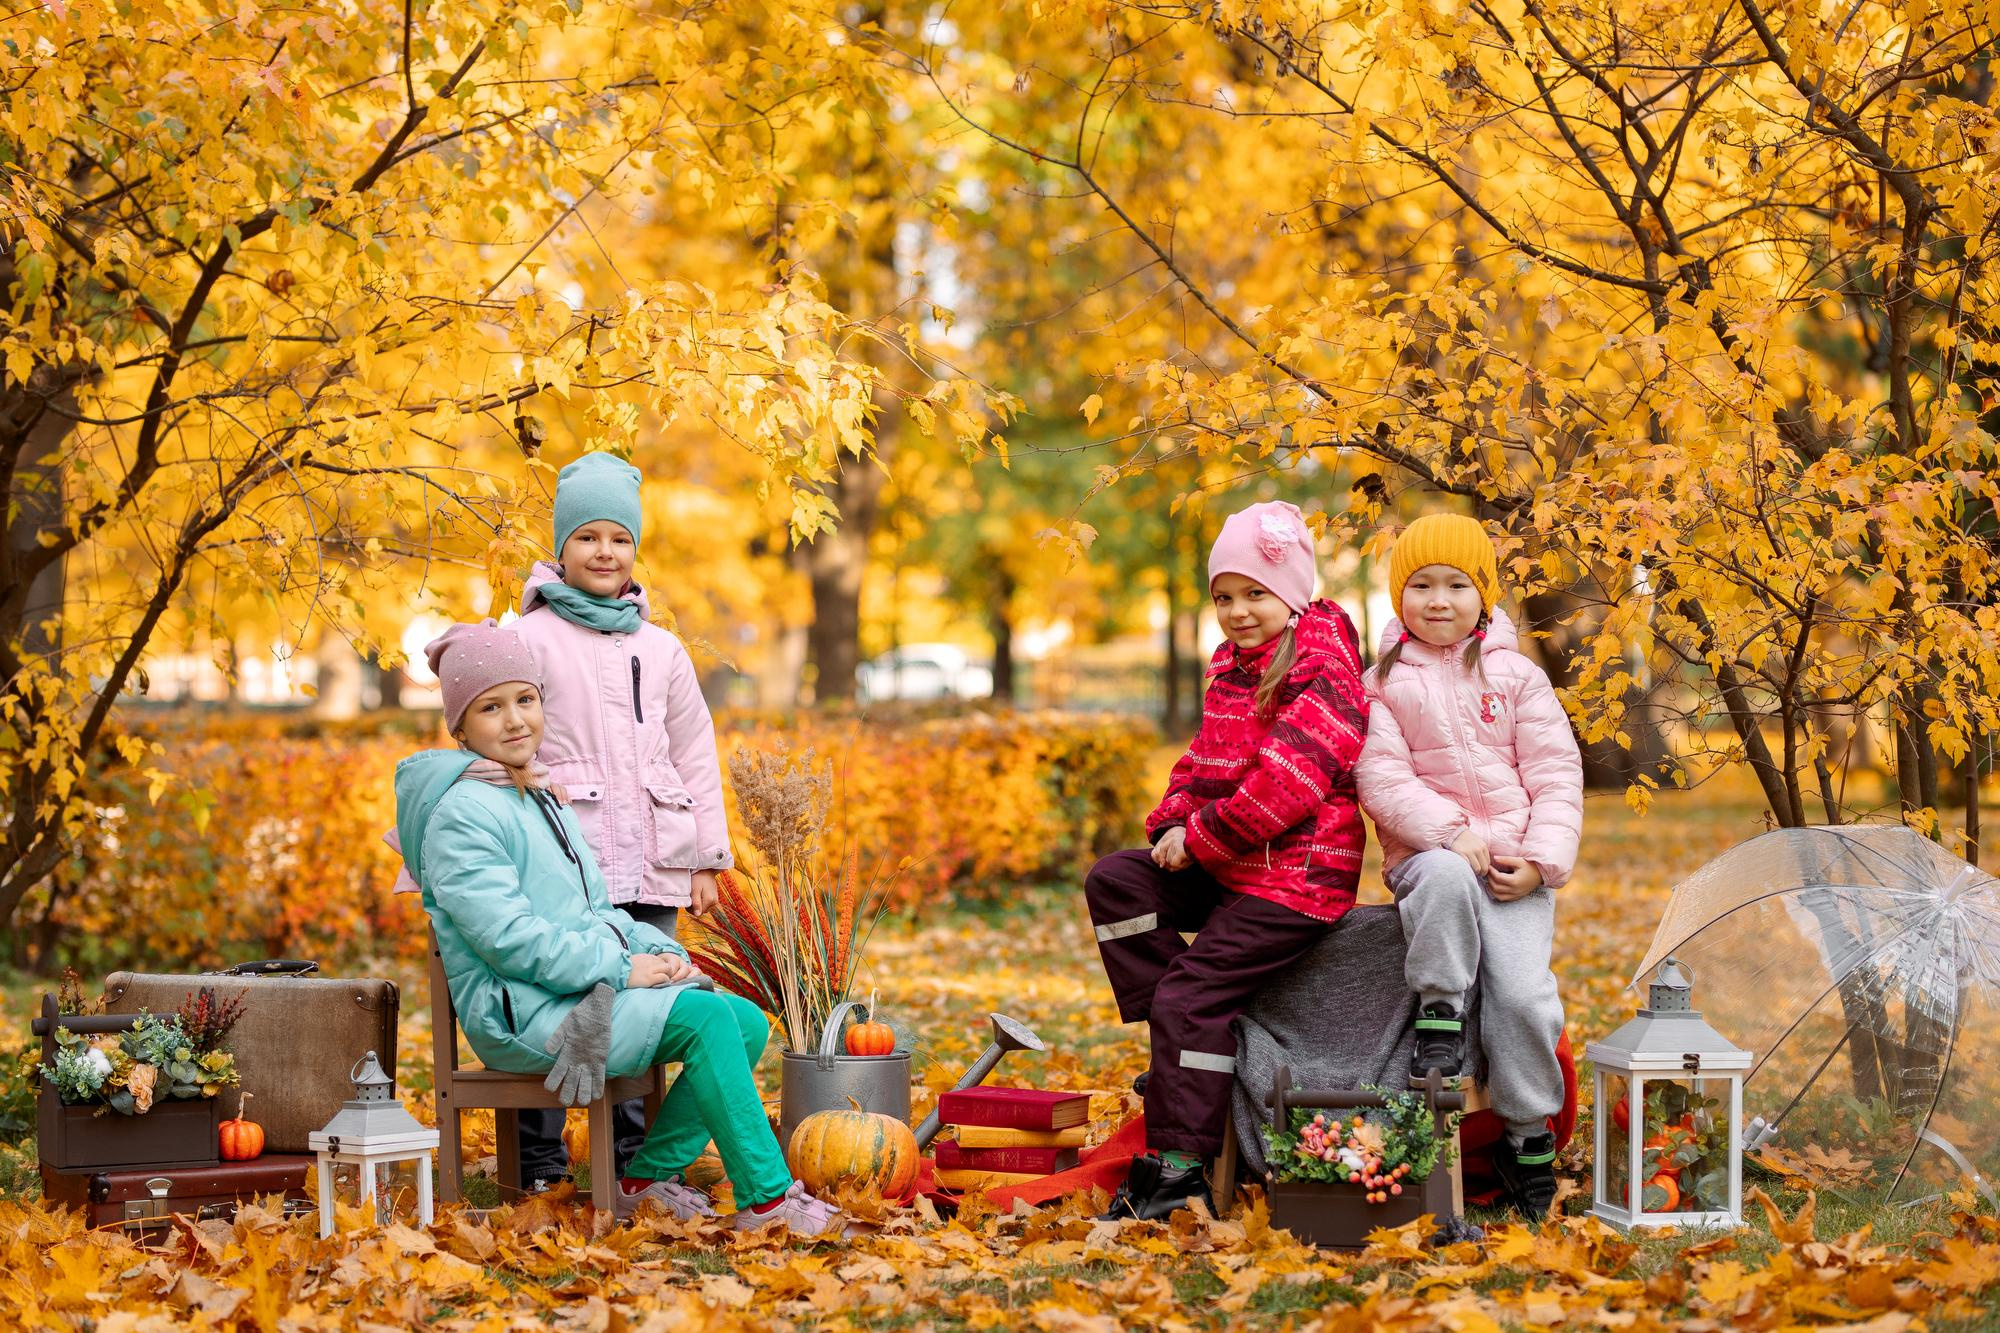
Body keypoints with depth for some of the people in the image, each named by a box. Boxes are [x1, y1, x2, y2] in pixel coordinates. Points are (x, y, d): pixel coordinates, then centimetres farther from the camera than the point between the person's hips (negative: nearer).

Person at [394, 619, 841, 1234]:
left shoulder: (543, 799, 19)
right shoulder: (461, 815, -12)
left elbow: (596, 910, 23)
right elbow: (508, 937, -21)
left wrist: (657, 952, 2)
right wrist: (622, 969, -17)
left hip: (580, 998, 9)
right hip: (519, 1013, -9)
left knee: (747, 1022, -4)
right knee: (706, 1016, -23)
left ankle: (650, 1177, 1)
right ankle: (765, 1198, -18)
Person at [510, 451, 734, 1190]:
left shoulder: (661, 651, 17)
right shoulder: (532, 639, 3)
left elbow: (695, 756, 19)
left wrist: (705, 860, 13)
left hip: (650, 867, 4)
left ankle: (637, 1158, 15)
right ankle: (541, 1161, 0)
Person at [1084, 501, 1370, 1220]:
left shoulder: (1324, 676, -15)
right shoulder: (1230, 666, 15)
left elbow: (1284, 783, -24)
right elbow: (1205, 761, 21)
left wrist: (1201, 838, -18)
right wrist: (1174, 825, 1)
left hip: (1295, 877, -10)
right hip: (1222, 868, 10)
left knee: (1190, 995, -15)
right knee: (1115, 880, -2)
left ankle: (1179, 1172, -11)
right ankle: (1177, 1042, -4)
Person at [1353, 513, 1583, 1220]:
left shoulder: (1516, 676, 11)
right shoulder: (1381, 684, 8)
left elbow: (1557, 776, 6)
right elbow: (1381, 777, -3)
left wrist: (1540, 861, -7)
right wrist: (1450, 831, -18)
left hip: (1516, 869, 1)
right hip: (1426, 856, -1)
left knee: (1525, 993, -18)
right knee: (1446, 878, -39)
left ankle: (1528, 1135, -1)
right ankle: (1439, 1016, -21)